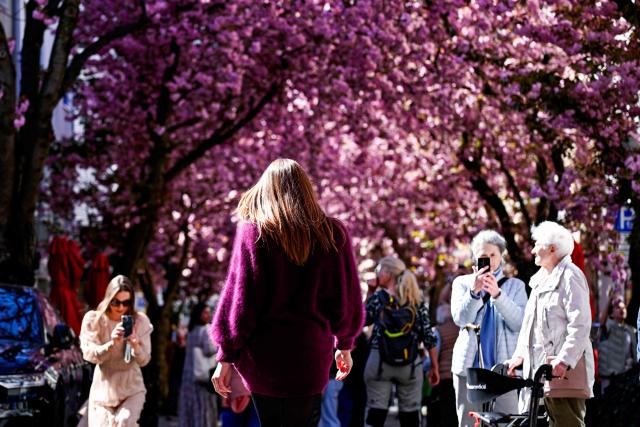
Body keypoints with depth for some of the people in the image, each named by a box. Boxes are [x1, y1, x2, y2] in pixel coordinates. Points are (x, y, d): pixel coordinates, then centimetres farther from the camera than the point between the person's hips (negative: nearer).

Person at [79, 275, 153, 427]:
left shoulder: (140, 321, -7)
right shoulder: (93, 319, -8)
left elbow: (144, 360, -8)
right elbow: (89, 354, -14)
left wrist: (135, 345, -30)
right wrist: (112, 343, -32)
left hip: (132, 388, -1)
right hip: (104, 387, 1)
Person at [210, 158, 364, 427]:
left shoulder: (253, 231, -5)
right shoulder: (333, 234, 0)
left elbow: (240, 299, -6)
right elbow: (347, 300, 8)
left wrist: (226, 356, 1)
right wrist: (344, 344, 23)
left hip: (263, 356, 0)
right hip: (311, 355, 0)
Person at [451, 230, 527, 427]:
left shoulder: (515, 285, 10)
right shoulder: (462, 283, 12)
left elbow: (519, 322, -5)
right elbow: (460, 318, -4)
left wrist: (497, 294, -19)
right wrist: (474, 291, -19)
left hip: (503, 366, -1)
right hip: (469, 366, 1)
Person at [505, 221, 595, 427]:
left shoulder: (570, 276, -8)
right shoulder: (540, 279, 21)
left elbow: (580, 325, -18)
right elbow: (529, 322, 26)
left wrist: (564, 360, -26)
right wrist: (520, 354, 15)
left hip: (564, 370, -9)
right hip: (540, 367, 9)